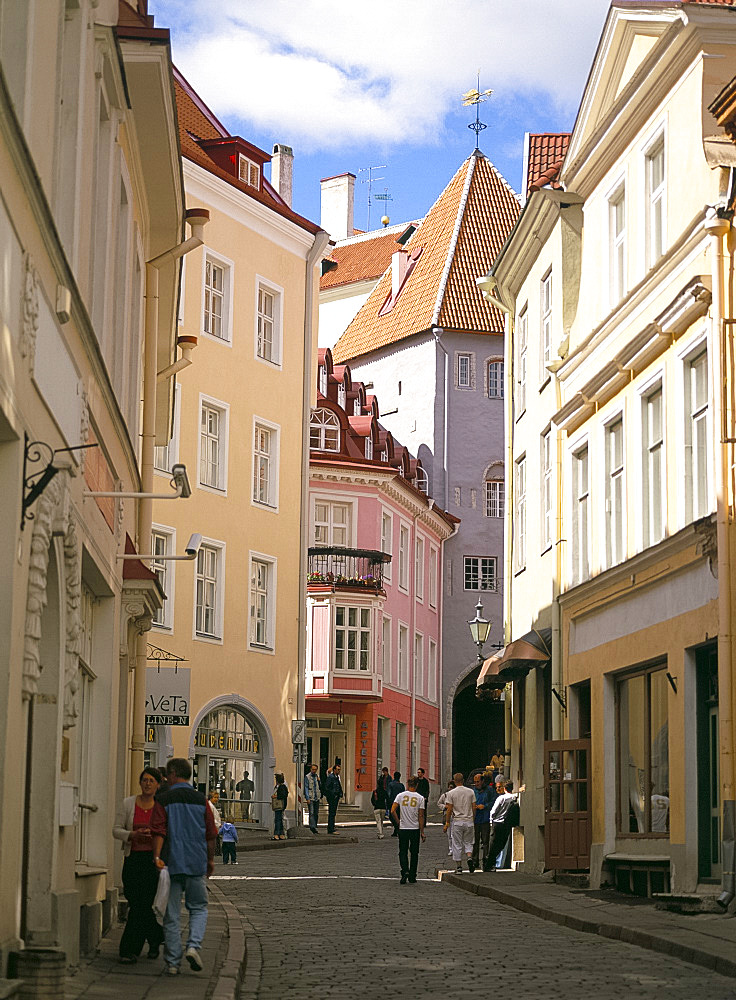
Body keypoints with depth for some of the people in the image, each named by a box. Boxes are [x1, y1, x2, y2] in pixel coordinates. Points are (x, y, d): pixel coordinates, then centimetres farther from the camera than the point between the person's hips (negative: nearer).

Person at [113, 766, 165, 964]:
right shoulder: (128, 803, 6)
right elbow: (116, 830, 5)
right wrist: (132, 835, -14)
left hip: (154, 859, -2)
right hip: (133, 859, 2)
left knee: (141, 904, -9)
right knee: (137, 902, 1)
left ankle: (130, 950, -4)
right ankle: (156, 938, 24)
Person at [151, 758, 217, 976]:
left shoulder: (163, 800, -2)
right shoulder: (201, 800, 5)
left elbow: (158, 832, -13)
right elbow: (210, 835, 8)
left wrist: (157, 856, -17)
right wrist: (210, 860, 19)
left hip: (171, 863, -1)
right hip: (196, 863, 1)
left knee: (172, 914, 4)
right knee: (198, 908, 14)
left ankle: (173, 962, 5)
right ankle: (193, 945, -9)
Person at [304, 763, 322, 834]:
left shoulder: (317, 776, 14)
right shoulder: (307, 777, -3)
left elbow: (320, 787, 17)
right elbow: (306, 788, -6)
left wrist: (319, 781, -2)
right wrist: (307, 798, -13)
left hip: (317, 797, 6)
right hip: (310, 798, -6)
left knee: (316, 814, 8)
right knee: (311, 813, -11)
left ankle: (314, 827, 15)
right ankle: (312, 827, -15)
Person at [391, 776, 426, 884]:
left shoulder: (400, 795, -2)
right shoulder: (420, 798, -5)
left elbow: (393, 811, -9)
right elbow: (421, 816, -5)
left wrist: (398, 821, 6)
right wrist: (422, 832, -1)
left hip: (403, 828, 0)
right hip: (415, 829, 0)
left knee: (403, 852, 9)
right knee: (414, 853, 10)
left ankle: (405, 871, -14)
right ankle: (412, 877, 12)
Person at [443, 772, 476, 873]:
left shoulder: (451, 793, -6)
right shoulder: (471, 792, 2)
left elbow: (449, 810, -7)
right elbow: (474, 808, 3)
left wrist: (447, 823, 0)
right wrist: (473, 819, 15)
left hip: (457, 821, -2)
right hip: (469, 820, 2)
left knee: (457, 844, 5)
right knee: (468, 842, 13)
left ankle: (459, 866, 4)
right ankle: (469, 857, -13)